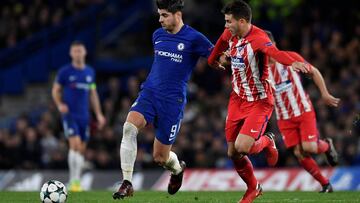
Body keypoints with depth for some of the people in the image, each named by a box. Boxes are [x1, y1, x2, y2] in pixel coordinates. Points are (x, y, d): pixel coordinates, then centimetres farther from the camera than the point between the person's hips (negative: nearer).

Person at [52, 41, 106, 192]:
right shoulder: (65, 72, -2)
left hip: (84, 115, 4)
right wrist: (59, 104, -15)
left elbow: (93, 94, 18)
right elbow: (55, 90, 4)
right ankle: (74, 181, -13)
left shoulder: (90, 72, 10)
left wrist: (99, 114, 13)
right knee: (75, 144, -19)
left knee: (81, 149, 5)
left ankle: (77, 181, 15)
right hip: (69, 114, -4)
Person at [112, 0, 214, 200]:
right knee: (129, 127, -26)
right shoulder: (157, 35, 10)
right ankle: (127, 183, -22)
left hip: (173, 100, -4)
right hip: (149, 93, 4)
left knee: (160, 157, 3)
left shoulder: (194, 38, -8)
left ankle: (177, 168, 41)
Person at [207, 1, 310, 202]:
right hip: (237, 99, 7)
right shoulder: (230, 34, -3)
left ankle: (267, 142, 16)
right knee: (233, 153, 7)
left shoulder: (258, 38, -27)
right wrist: (214, 59, 39)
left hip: (259, 102, -7)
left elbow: (274, 51, -48)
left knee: (242, 147, -20)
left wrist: (293, 63, -67)